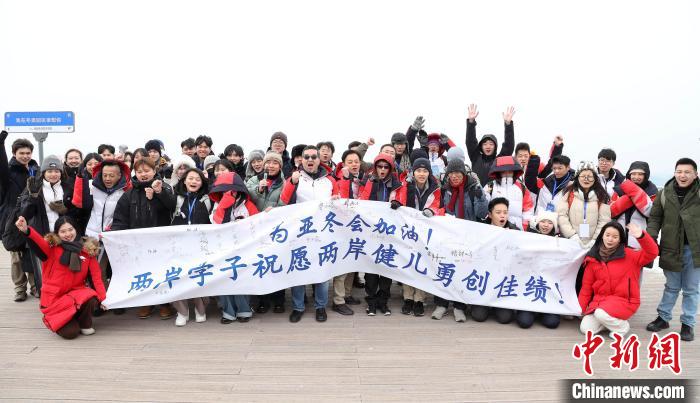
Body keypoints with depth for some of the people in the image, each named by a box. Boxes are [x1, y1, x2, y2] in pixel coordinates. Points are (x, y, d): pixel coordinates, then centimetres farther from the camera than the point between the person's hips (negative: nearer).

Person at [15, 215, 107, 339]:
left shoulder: (88, 249, 0)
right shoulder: (52, 247, -6)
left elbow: (96, 275, -2)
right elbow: (40, 243, -29)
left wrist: (103, 298, -10)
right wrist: (26, 230, -51)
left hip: (75, 292, 2)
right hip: (54, 297, -2)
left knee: (91, 299, -33)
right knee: (70, 332, -15)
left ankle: (84, 324, 1)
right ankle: (54, 319, 21)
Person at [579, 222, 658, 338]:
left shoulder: (629, 255, -3)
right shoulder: (593, 259, 3)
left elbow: (652, 253, -18)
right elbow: (586, 287, 6)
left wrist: (641, 236, -34)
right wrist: (580, 308, 0)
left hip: (623, 301, -3)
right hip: (599, 300, 4)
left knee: (601, 314, -32)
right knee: (586, 329, -13)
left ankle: (621, 327, -1)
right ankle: (610, 321, 14)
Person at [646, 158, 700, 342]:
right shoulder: (665, 193, 0)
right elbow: (655, 217, 5)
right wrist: (651, 238, -4)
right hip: (671, 249, 1)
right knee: (671, 287, 15)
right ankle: (663, 317, 27)